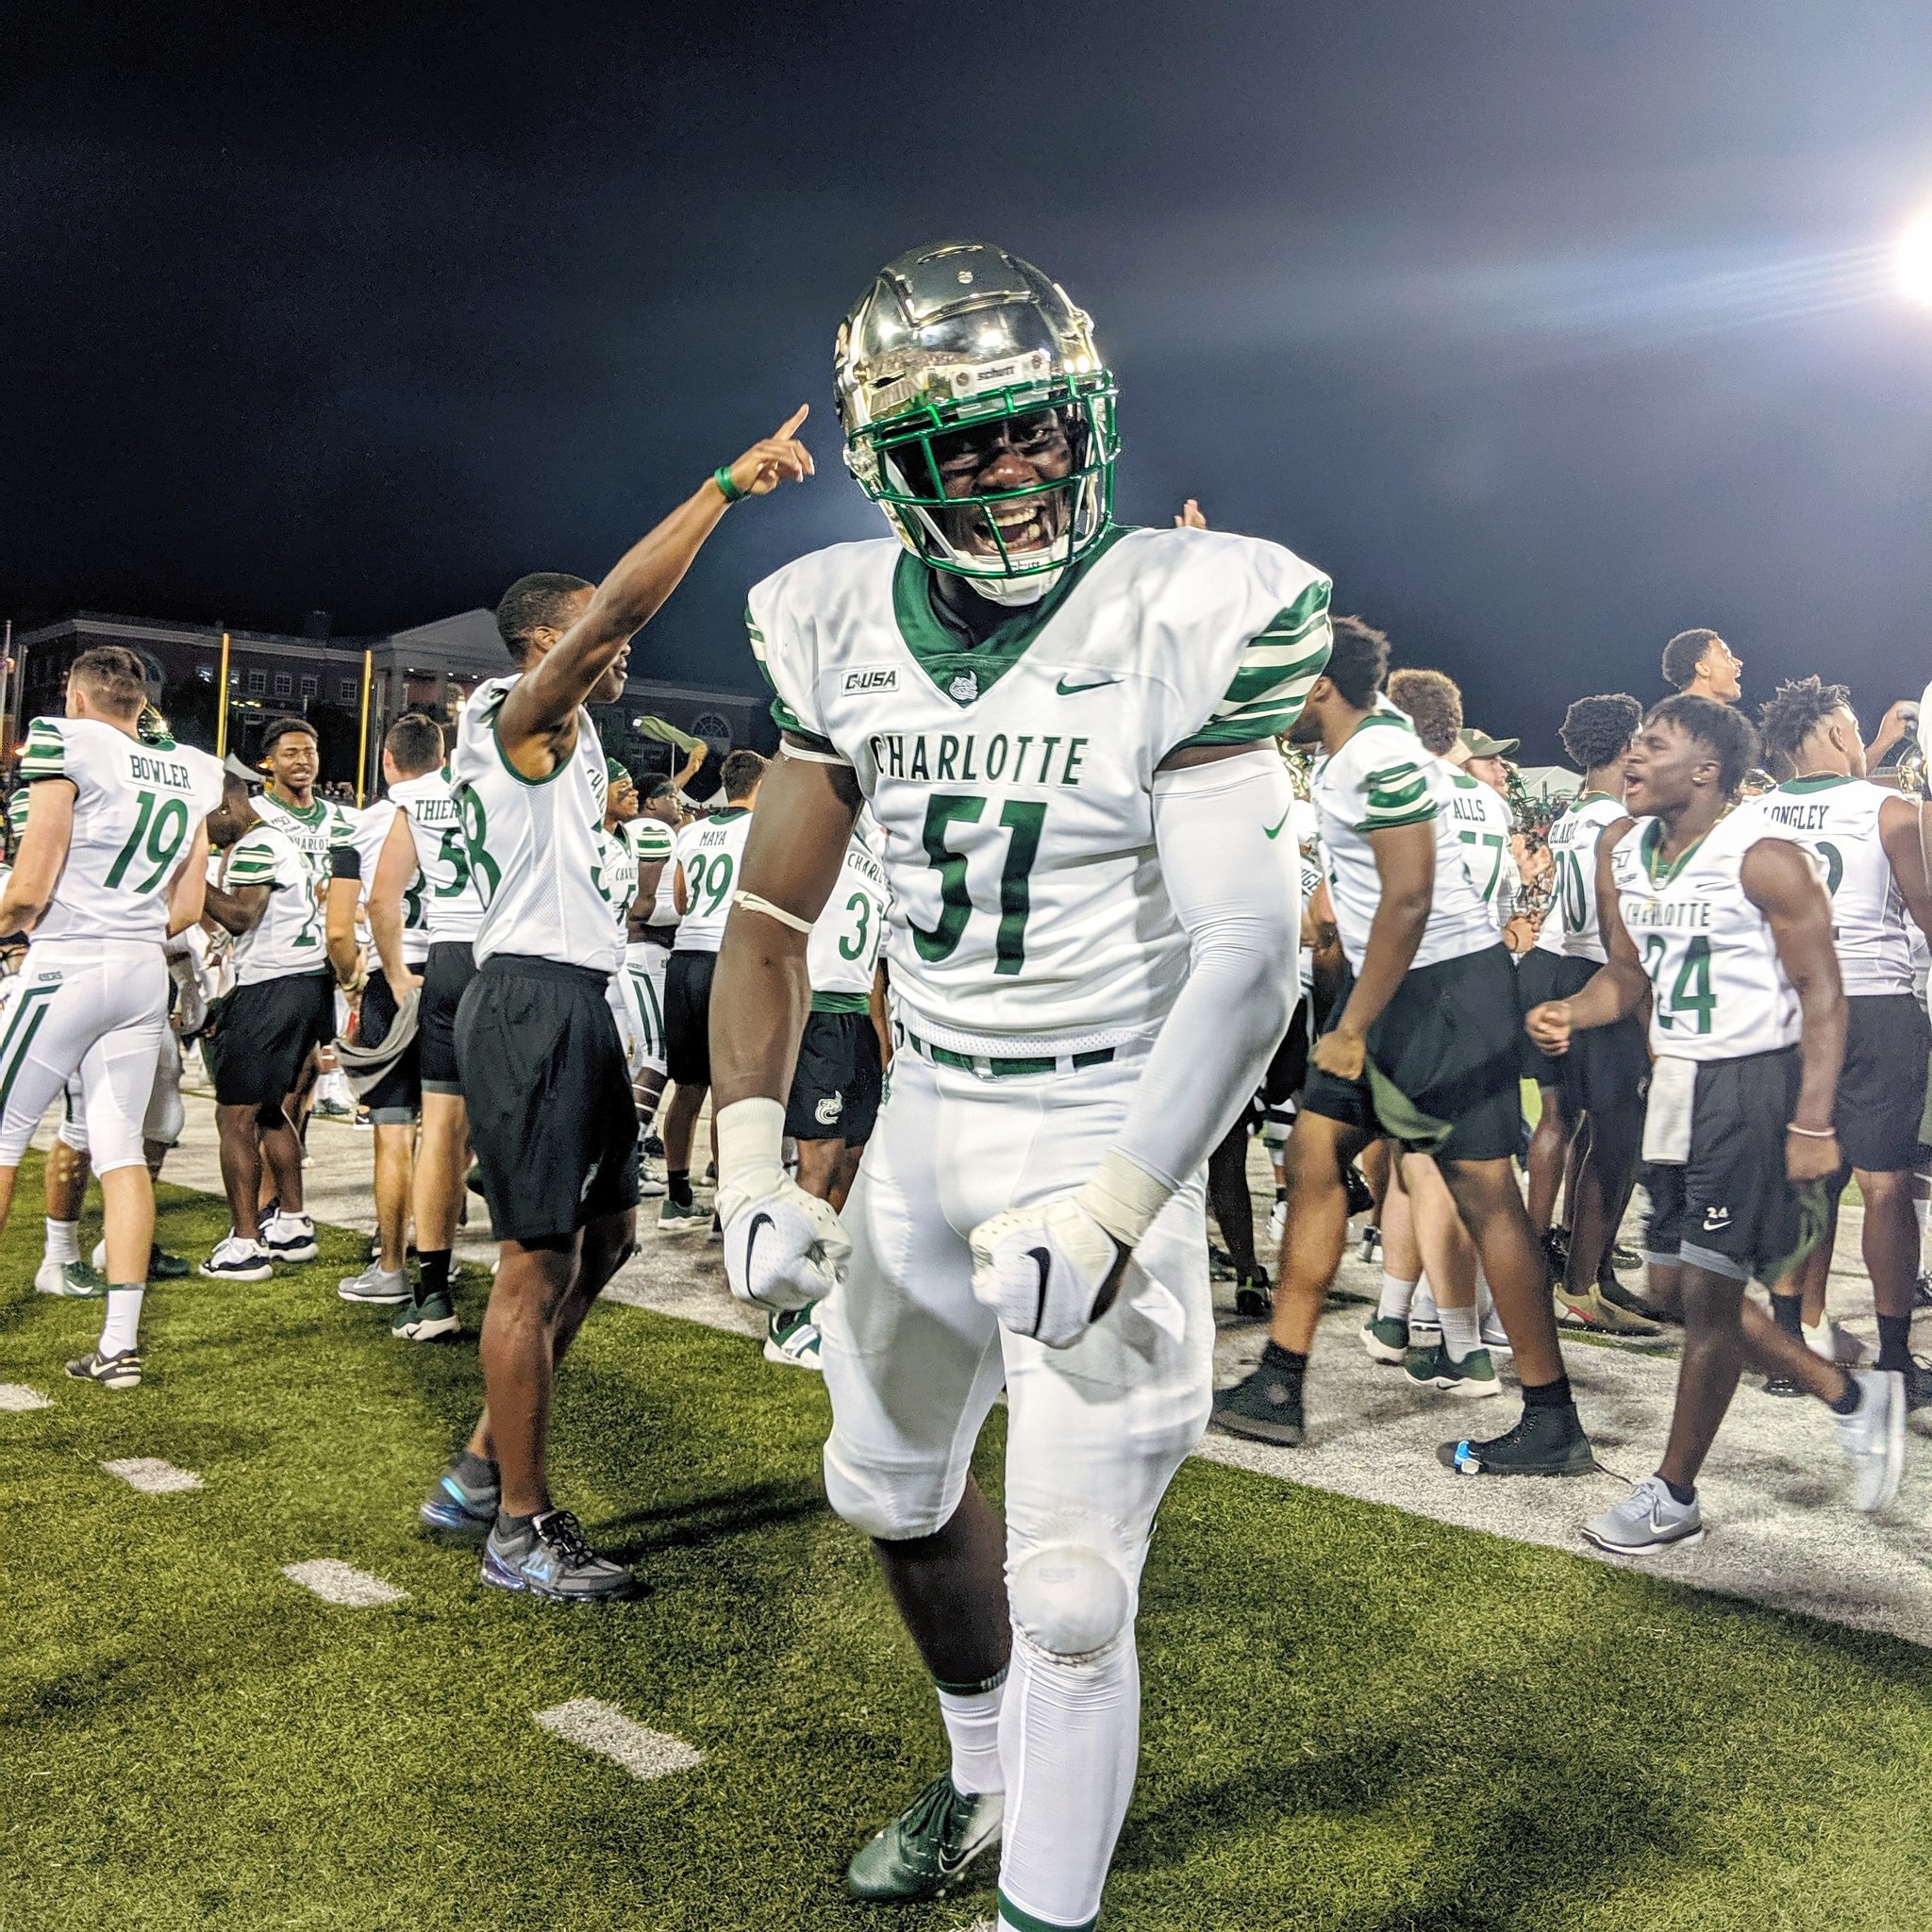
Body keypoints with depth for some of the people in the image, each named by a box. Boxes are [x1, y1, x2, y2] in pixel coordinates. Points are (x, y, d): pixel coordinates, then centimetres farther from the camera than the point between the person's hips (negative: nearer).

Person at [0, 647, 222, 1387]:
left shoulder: (67, 746, -8)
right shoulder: (192, 774, 10)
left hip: (68, 967, -6)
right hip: (146, 973, 6)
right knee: (121, 1146, 6)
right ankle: (120, 1344, 7)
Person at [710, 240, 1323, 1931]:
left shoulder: (1184, 624, -15)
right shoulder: (847, 629, -1)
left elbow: (1247, 958, -21)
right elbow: (775, 915, 2)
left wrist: (1114, 1209, -31)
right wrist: (750, 1157, -11)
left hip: (1105, 1139, -6)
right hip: (922, 1120, 6)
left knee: (1071, 1590, -3)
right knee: (891, 1482, 23)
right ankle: (985, 1772, 51)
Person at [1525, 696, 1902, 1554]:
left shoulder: (1764, 861, -16)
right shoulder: (1621, 854, 7)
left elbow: (1821, 995, -15)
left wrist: (1813, 1124, -21)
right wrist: (1569, 1013, -7)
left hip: (1754, 1081, -8)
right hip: (1675, 1079, 8)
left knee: (1708, 1288, -3)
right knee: (1672, 1284, 12)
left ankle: (1674, 1495, 12)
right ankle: (1850, 1395, 31)